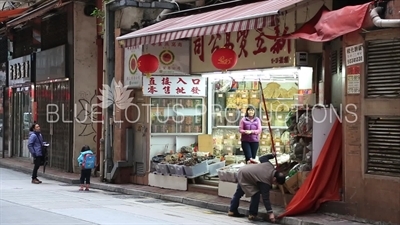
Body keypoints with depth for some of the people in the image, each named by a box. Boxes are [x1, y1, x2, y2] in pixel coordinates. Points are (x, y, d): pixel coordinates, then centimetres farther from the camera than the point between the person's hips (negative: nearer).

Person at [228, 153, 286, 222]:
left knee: (239, 193, 22)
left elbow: (262, 158, 7)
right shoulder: (266, 182, -28)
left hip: (242, 172, 10)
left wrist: (272, 155, 23)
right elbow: (265, 198, -26)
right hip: (245, 178, -10)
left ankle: (232, 211, 36)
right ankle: (252, 214, -1)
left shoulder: (270, 165, -13)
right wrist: (270, 213, -26)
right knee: (256, 194, -11)